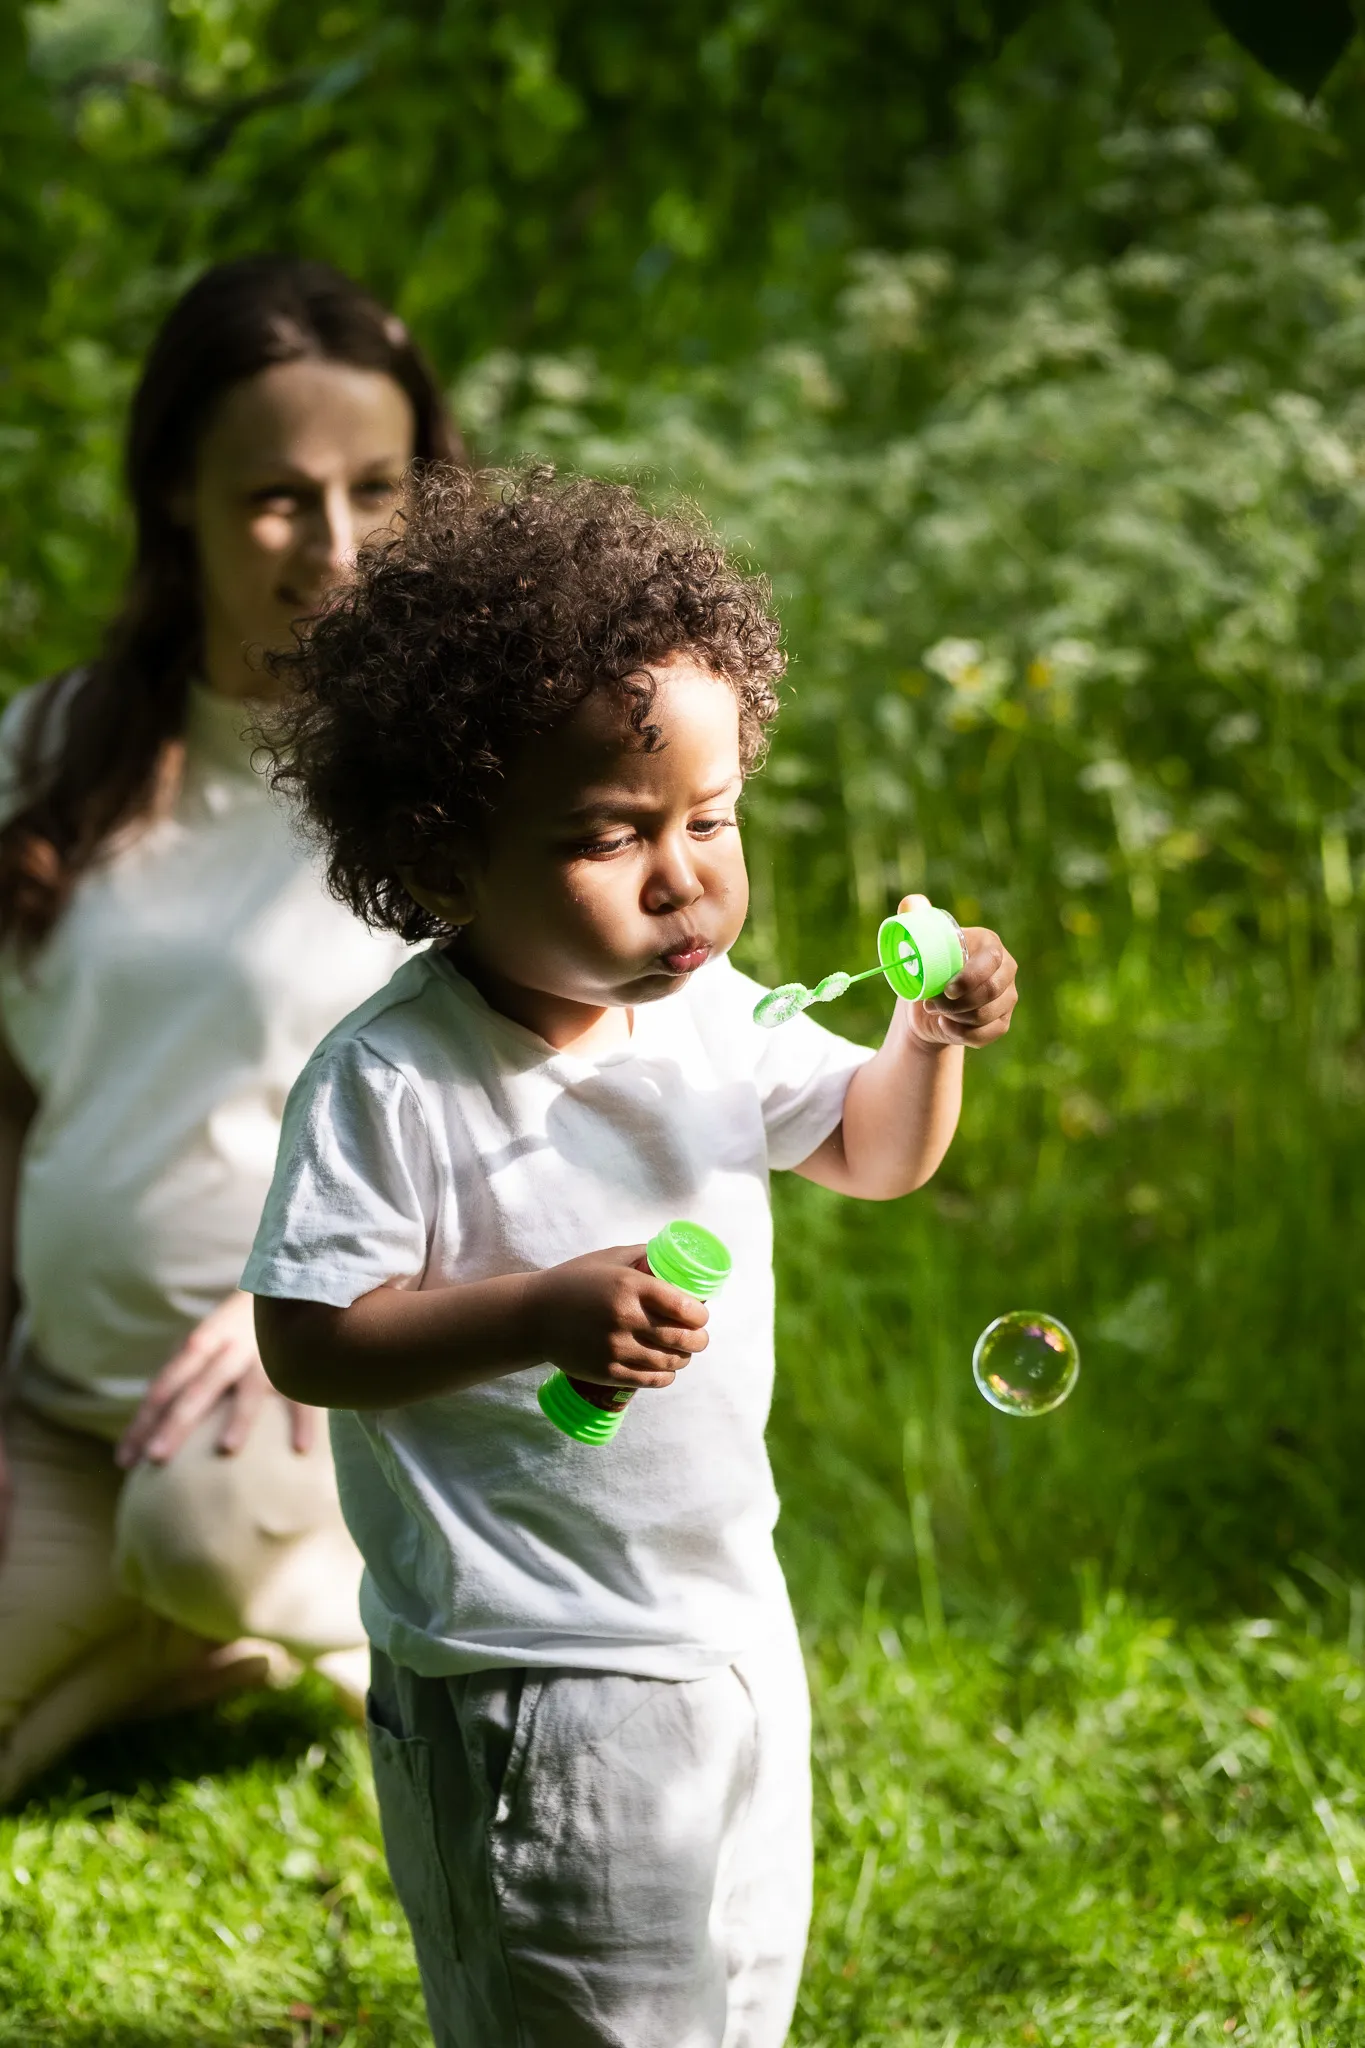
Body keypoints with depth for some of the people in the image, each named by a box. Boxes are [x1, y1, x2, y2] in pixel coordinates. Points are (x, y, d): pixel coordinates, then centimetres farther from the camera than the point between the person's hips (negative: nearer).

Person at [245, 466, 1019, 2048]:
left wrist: (930, 1039, -6)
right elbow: (307, 1339, -21)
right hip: (526, 1670, -7)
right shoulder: (389, 1081, -21)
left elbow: (869, 1151, 14)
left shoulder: (710, 1013, -1)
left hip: (730, 1613, 7)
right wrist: (545, 1312, -31)